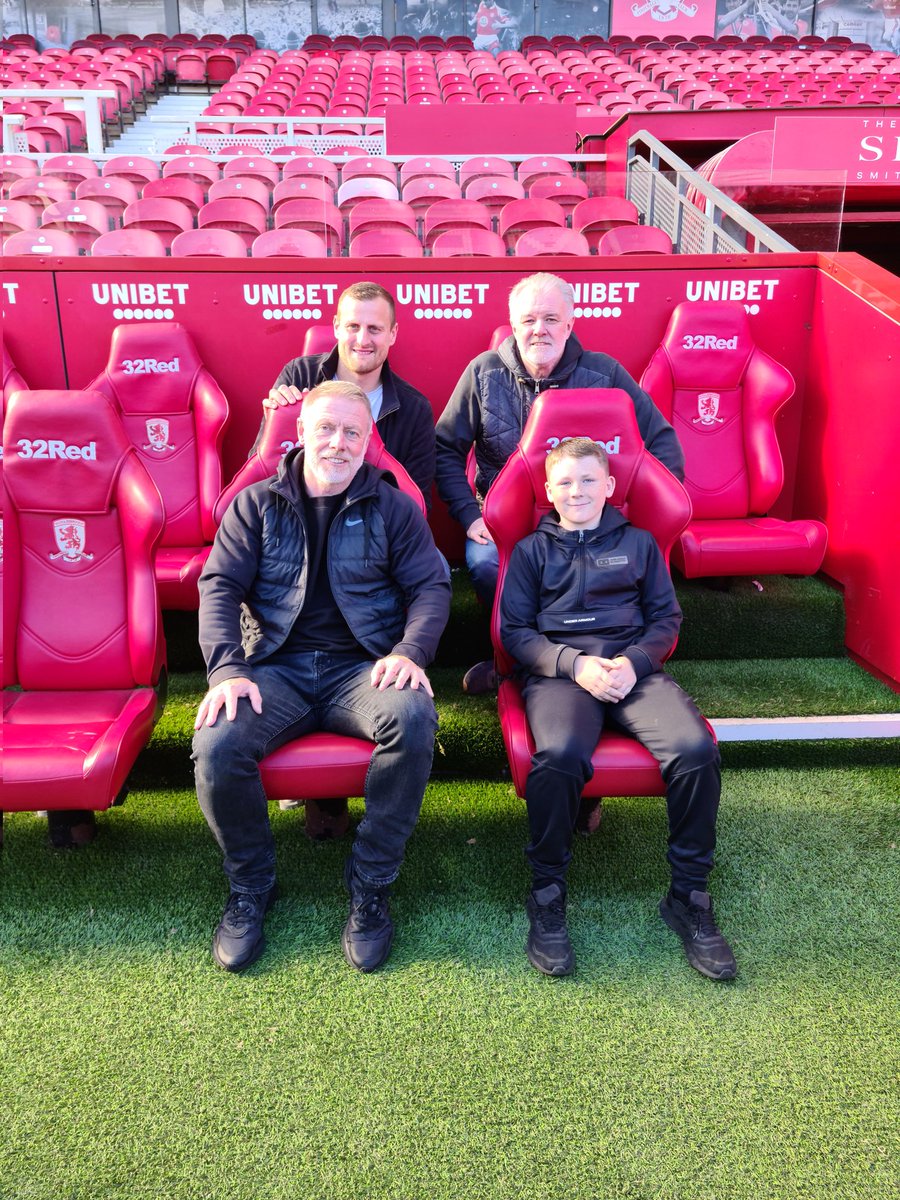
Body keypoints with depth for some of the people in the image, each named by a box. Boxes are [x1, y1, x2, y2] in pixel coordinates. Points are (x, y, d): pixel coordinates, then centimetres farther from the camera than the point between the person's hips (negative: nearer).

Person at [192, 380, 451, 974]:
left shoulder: (392, 507, 11)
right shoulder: (255, 505, 12)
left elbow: (432, 586, 5)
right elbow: (219, 586, 4)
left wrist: (409, 652, -16)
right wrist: (228, 668, -13)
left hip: (361, 668, 0)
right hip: (277, 667, 1)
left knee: (414, 717, -34)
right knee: (215, 746, -28)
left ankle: (370, 886, -13)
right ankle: (251, 886, 2)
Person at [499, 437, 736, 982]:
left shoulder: (639, 543, 21)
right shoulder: (532, 550, 17)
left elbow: (666, 618, 16)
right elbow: (515, 630, 9)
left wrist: (635, 661, -6)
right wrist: (574, 665, -8)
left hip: (634, 667, 2)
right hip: (559, 669, -1)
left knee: (696, 748, -28)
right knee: (558, 755, -35)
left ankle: (689, 895, -9)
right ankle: (548, 894, -13)